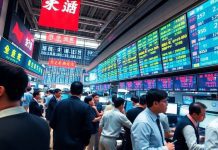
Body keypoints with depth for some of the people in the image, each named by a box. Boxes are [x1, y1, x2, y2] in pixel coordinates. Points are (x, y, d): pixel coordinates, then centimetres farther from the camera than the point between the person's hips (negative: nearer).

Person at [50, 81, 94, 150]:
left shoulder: (59, 103, -8)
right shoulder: (86, 107, -17)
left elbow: (52, 123, -1)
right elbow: (88, 129, -16)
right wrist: (85, 142, 3)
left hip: (59, 143, 3)